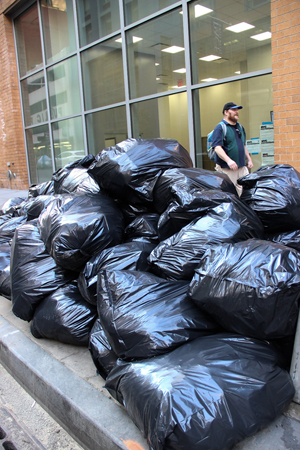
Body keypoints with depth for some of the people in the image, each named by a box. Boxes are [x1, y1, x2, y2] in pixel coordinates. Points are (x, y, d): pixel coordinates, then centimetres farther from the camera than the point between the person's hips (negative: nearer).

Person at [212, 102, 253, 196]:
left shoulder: (240, 127, 18)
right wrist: (228, 160, -31)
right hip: (226, 169, -7)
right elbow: (217, 148, -19)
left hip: (242, 168, 7)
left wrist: (249, 159, 19)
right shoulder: (220, 128, -7)